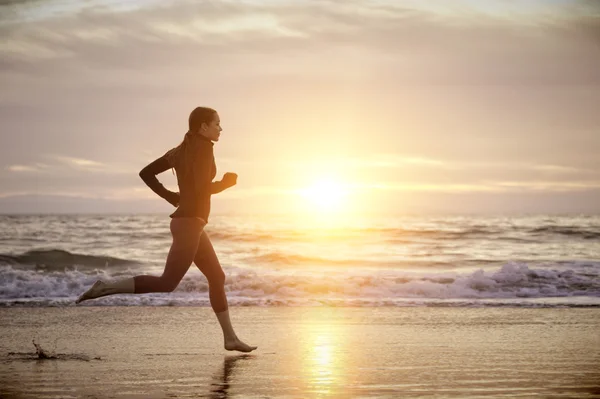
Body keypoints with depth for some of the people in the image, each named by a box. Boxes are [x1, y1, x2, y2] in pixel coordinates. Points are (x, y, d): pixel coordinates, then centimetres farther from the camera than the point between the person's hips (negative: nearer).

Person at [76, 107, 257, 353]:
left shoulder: (181, 150, 14)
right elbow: (202, 189, -21)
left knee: (217, 278, 12)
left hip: (190, 223, 10)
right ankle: (105, 288, -12)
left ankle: (230, 338, 15)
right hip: (189, 223, -10)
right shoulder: (203, 147, -11)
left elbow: (146, 173, 14)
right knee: (167, 283, -12)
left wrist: (172, 198, 14)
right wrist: (226, 183, -3)